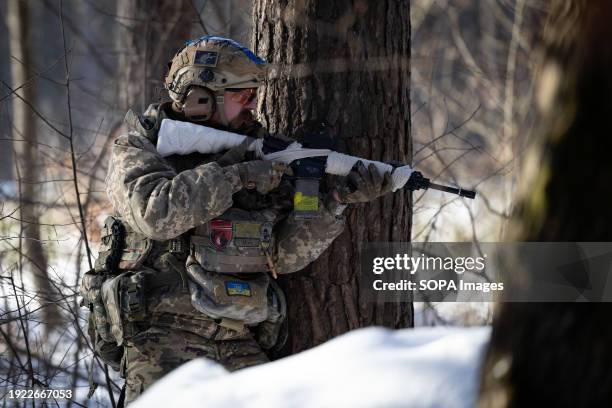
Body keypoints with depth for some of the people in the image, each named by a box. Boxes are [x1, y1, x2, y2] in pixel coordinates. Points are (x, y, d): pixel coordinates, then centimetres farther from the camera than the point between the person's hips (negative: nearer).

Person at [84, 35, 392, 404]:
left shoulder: (256, 155, 15)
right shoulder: (141, 150, 2)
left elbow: (284, 255, 8)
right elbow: (156, 212, -20)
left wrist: (335, 201, -6)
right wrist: (237, 176, -17)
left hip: (240, 345, 5)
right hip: (164, 334, -5)